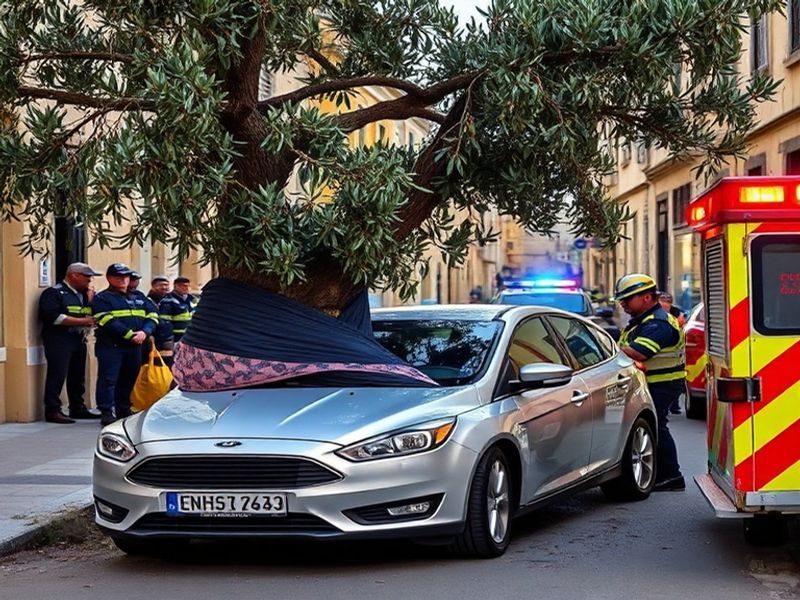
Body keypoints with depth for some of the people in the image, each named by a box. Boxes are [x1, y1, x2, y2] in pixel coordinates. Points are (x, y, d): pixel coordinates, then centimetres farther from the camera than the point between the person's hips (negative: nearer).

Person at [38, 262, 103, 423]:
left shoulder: (84, 294, 20)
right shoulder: (54, 293, -6)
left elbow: (92, 315, 16)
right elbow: (52, 316, -19)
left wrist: (90, 297, 1)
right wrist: (82, 321, -18)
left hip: (78, 340, 8)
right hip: (59, 341, -8)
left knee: (78, 377, 12)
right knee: (57, 375, -11)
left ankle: (78, 408, 21)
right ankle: (52, 411, -10)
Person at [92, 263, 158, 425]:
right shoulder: (102, 299, -2)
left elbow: (152, 318, 11)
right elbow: (108, 322, -15)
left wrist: (144, 332, -10)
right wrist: (131, 335, -19)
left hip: (135, 346, 6)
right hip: (111, 345, -6)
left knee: (129, 379, 12)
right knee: (108, 379, -9)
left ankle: (123, 409, 22)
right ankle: (107, 412, -10)